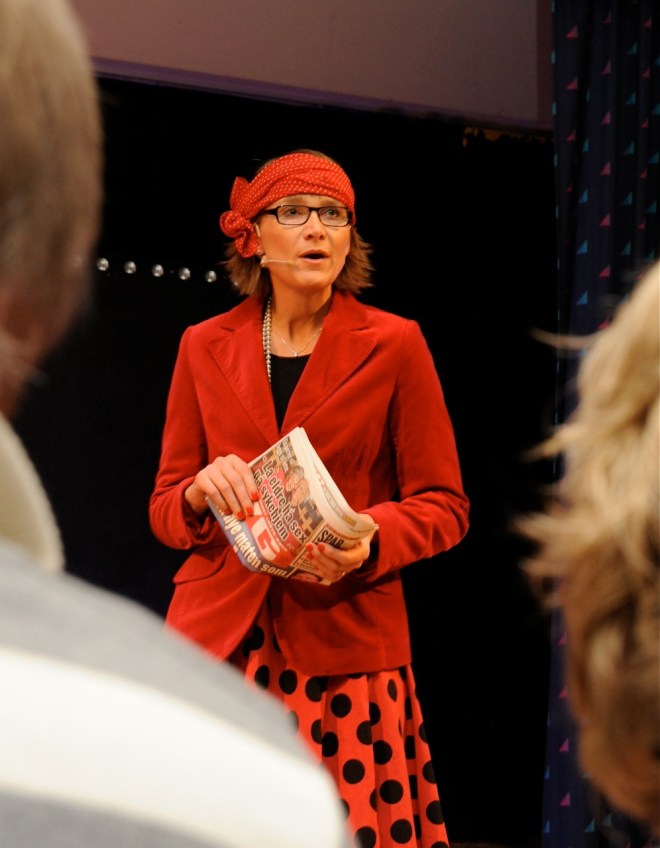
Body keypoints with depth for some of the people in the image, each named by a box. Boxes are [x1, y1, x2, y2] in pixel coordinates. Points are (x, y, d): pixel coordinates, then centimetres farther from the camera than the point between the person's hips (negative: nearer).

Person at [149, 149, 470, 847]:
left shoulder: (393, 345, 4)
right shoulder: (204, 346, 11)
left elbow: (443, 506, 4)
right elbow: (164, 509, 13)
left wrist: (370, 541, -15)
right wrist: (204, 493, -10)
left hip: (345, 644, -1)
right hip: (221, 641, 2)